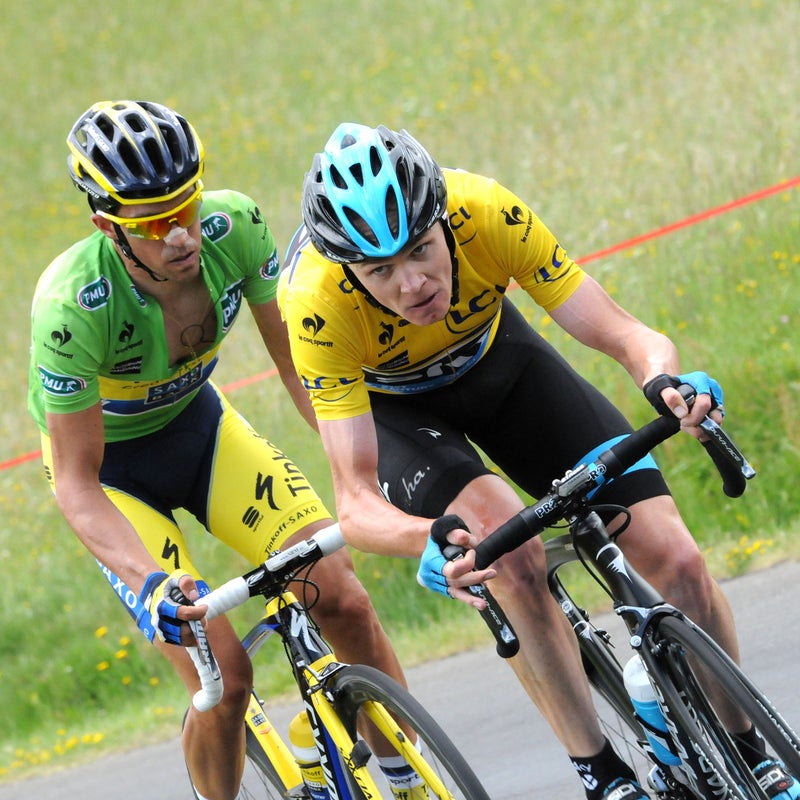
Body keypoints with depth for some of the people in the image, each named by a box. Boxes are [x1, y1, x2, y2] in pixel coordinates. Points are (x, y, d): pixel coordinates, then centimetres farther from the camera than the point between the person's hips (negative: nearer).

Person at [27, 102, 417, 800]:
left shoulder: (234, 226, -25)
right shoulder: (72, 307, -36)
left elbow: (297, 360, -9)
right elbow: (77, 486, -28)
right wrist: (149, 581, -43)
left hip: (198, 424, 4)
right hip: (107, 461, -4)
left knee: (341, 595, -15)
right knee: (223, 676, -17)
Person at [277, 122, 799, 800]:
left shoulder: (486, 213, -35)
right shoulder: (318, 304, -38)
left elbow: (623, 334, -32)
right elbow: (356, 502, -38)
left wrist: (667, 380, -55)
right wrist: (431, 541, -59)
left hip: (491, 356, 2)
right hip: (387, 404, -2)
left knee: (676, 563, -10)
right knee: (511, 550, -31)